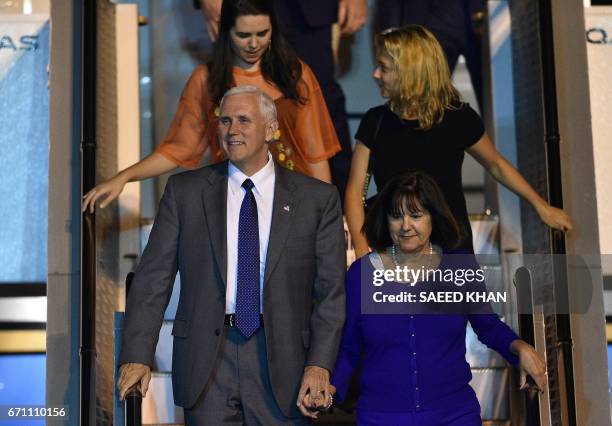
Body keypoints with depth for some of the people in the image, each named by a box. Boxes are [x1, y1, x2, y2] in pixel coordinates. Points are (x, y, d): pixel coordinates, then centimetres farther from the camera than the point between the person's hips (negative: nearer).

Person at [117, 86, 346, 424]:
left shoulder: (317, 198, 3)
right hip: (206, 358, 1)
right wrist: (137, 356, -6)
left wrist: (319, 365, -10)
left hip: (281, 358, 0)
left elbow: (331, 290, 1)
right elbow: (153, 278, 3)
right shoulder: (184, 190, 6)